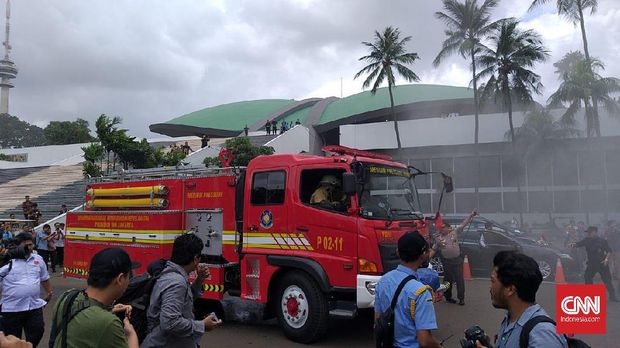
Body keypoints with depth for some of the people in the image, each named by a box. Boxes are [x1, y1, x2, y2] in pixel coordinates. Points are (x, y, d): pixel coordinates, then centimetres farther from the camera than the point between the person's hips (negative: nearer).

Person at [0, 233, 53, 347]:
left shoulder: (38, 259, 6)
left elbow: (44, 278, 20)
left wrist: (49, 292, 25)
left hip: (35, 306, 4)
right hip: (11, 308, -3)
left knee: (37, 333, 9)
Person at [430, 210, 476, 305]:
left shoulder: (455, 232, 1)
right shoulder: (438, 238, 2)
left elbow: (463, 224, 2)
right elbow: (434, 250, 7)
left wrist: (471, 215, -2)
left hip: (457, 260, 0)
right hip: (447, 261, 0)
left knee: (459, 279, 1)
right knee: (448, 280, 10)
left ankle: (461, 298, 10)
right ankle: (448, 297, 24)